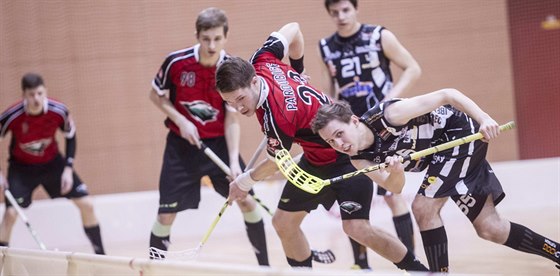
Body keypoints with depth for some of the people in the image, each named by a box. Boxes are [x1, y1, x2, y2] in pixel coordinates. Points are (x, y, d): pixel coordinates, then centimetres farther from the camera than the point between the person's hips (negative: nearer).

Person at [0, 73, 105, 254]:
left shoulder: (59, 111, -22)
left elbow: (70, 136, -4)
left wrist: (68, 169, -9)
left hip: (52, 162, 2)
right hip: (21, 166, -2)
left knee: (86, 204, -1)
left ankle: (100, 255, 15)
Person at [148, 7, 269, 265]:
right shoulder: (176, 62, -17)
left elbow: (231, 120, -13)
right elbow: (156, 96, -1)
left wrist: (234, 162, -23)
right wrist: (181, 120, -16)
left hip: (219, 143, 1)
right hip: (182, 145, -1)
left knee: (248, 202, -1)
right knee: (166, 215, -3)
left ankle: (265, 266, 15)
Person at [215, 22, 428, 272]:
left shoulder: (276, 118, -35)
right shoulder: (261, 61, -16)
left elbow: (277, 163, -15)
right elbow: (293, 29, 2)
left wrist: (245, 181, 4)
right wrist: (297, 71, 17)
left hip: (347, 157, -10)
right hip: (315, 160, 10)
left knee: (357, 228, -20)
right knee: (283, 222, 5)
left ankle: (420, 270, -3)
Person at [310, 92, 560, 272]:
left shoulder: (387, 115, -30)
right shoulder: (360, 160, -9)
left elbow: (446, 94, -27)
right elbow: (395, 188, -13)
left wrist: (484, 119, -36)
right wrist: (395, 171, -36)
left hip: (461, 134, -8)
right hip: (442, 148, 8)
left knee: (424, 207, -19)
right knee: (490, 229, 10)